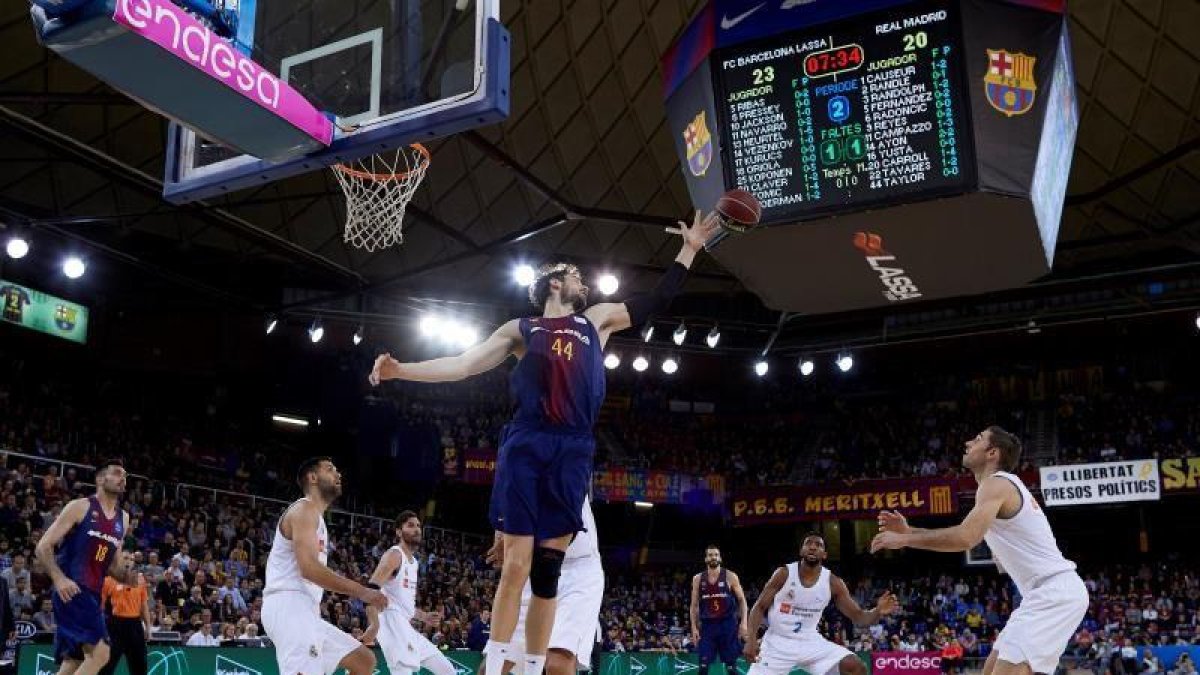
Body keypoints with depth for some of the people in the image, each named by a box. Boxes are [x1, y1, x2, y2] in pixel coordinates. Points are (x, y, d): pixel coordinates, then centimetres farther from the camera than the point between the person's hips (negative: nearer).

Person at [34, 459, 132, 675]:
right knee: (99, 652, -20)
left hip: (92, 594, 8)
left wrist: (128, 575, 1)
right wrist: (58, 578, -22)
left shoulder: (123, 519, 17)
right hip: (71, 590, -8)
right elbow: (43, 546, -7)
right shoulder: (80, 507, -3)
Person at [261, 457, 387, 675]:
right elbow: (309, 568, -19)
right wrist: (362, 592, -18)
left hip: (305, 610, 11)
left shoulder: (315, 516, 26)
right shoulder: (305, 508, -6)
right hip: (289, 606, -11)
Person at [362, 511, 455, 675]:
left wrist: (422, 616, 19)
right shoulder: (394, 555, -8)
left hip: (406, 626, 10)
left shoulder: (414, 562, 22)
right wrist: (374, 624, -30)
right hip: (392, 622, -10)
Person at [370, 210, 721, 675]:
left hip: (572, 452, 2)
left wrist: (689, 249, 21)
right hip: (525, 446, -2)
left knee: (548, 570, 3)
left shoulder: (598, 319, 23)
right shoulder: (520, 329, 17)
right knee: (515, 567, -7)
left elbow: (658, 300, 24)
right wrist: (401, 370, 0)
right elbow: (463, 365, 11)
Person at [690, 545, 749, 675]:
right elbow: (694, 605, 9)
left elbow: (742, 600, 0)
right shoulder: (698, 579, 4)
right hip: (707, 625, 2)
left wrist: (743, 623, -11)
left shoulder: (730, 576, -3)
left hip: (727, 624, -2)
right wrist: (694, 627, 1)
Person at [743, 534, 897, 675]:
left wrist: (878, 612, -24)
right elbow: (759, 607, -4)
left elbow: (858, 616, -2)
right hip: (777, 643, -2)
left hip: (809, 642, 2)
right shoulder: (784, 573, -8)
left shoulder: (833, 582, -4)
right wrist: (751, 639, -18)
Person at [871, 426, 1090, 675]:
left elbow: (965, 539, -27)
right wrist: (909, 531, 13)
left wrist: (904, 540, -17)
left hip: (1054, 593, -11)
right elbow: (969, 538, 23)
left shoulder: (996, 484, -11)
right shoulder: (1007, 485, 21)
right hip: (1049, 592, 11)